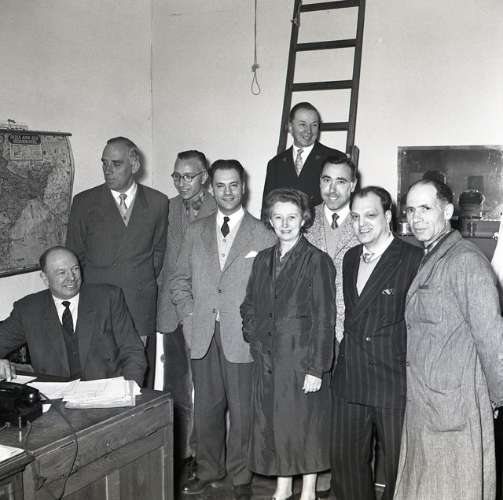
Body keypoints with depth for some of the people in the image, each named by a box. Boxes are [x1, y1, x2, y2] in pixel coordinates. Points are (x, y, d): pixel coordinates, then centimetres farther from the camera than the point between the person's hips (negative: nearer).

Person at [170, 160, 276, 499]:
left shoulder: (263, 235, 0)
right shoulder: (196, 232, 11)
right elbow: (180, 280, 14)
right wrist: (190, 315, 3)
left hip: (242, 337, -3)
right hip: (203, 335, 3)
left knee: (242, 410, 5)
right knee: (206, 408, 11)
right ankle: (208, 471, 28)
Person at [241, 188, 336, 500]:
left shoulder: (317, 261, -9)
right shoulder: (263, 260, 10)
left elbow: (324, 319, -13)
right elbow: (250, 307, 20)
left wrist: (316, 367, -16)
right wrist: (255, 338, 5)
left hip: (302, 361, -6)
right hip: (268, 360, 6)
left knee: (306, 425, 5)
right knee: (273, 424, 12)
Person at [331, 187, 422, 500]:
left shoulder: (414, 259, -12)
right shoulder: (350, 258, 11)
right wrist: (345, 362, 11)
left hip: (395, 384, -6)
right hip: (351, 383, 6)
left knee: (398, 468, 10)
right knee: (346, 462, 15)